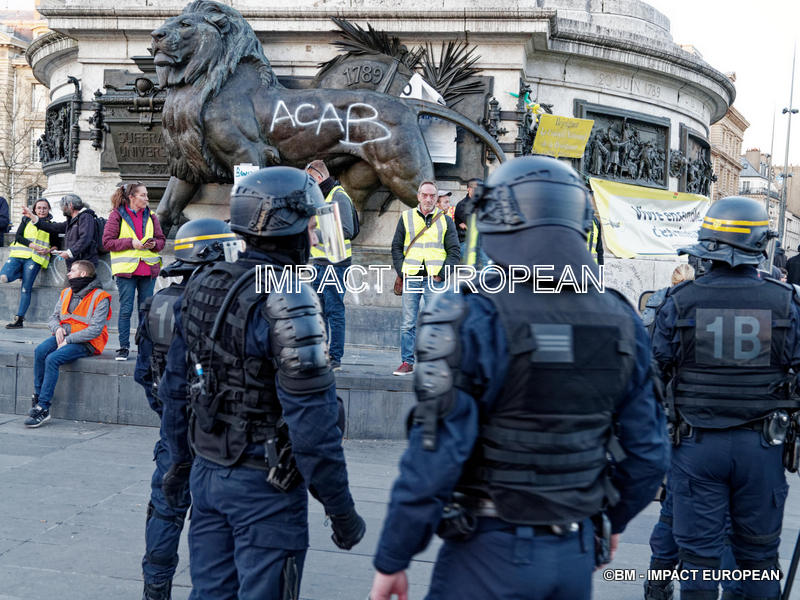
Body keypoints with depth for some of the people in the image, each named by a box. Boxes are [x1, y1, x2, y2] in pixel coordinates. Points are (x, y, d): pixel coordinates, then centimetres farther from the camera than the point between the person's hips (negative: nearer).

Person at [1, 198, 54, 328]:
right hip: (18, 255, 2)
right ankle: (22, 273, 7)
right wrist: (32, 245, -10)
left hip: (34, 259, -2)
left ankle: (19, 319, -1)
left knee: (26, 289, -6)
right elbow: (18, 236, 6)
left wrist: (47, 250, -6)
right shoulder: (27, 220, 16)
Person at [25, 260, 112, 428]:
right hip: (63, 336, 6)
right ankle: (37, 397, -19)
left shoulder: (100, 297, -8)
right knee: (40, 351, -25)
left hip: (85, 343, -6)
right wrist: (57, 328, -7)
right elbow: (53, 317, 17)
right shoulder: (66, 293, 15)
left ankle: (43, 408, -25)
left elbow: (96, 329, -15)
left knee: (52, 359, -29)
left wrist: (69, 340, -19)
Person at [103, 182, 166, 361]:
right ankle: (123, 348, 6)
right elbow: (107, 241, -4)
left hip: (148, 269, 4)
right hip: (126, 269, -4)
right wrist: (131, 243, -14)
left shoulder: (150, 216, 11)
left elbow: (161, 239, 17)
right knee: (126, 309, -2)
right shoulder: (117, 215, -1)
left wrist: (155, 244, -6)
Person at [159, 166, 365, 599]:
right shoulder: (286, 302, -21)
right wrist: (341, 509, -15)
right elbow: (311, 419, -23)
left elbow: (174, 386, 13)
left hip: (207, 472, 7)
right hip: (265, 484, -7)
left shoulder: (202, 287, 5)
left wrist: (179, 459, 26)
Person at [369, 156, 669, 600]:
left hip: (490, 552, -4)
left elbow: (434, 460, -18)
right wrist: (613, 520, 24)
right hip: (577, 555, 5)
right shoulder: (620, 323, 0)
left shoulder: (475, 318, -17)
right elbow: (647, 452, 6)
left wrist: (391, 559, -7)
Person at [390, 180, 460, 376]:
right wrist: (401, 272, 0)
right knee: (408, 323, 2)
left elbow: (454, 252, 6)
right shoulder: (406, 217, 10)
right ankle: (407, 362, 8)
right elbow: (396, 247, 12)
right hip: (411, 277, 1)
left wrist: (441, 274, -5)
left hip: (434, 279, -1)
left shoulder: (446, 221, 8)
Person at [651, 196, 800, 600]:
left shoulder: (680, 301, -7)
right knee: (758, 553, 14)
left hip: (697, 443, -1)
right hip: (761, 445, 1)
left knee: (698, 555, 7)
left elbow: (656, 371, -2)